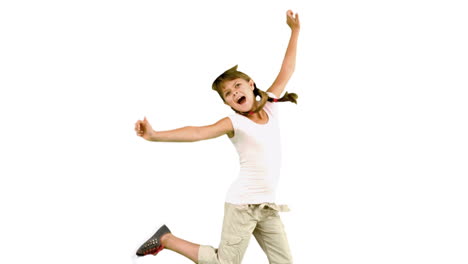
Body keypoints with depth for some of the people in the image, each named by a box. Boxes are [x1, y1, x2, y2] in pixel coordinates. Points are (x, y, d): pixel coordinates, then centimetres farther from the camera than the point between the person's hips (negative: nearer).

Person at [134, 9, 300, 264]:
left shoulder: (270, 106, 6)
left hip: (267, 206, 6)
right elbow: (197, 132, -23)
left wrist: (294, 31, 16)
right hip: (242, 204, -6)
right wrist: (155, 135, -35)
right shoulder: (235, 123, -10)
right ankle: (166, 238, 14)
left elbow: (287, 69, 15)